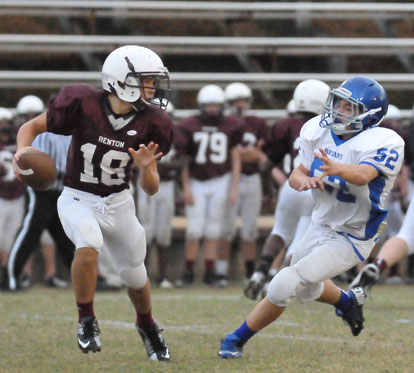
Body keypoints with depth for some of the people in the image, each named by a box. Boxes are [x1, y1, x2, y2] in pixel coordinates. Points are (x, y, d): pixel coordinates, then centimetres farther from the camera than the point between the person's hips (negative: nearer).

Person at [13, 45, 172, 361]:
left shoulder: (151, 124, -9)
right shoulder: (82, 103, -20)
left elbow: (151, 189, -4)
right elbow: (32, 126, -8)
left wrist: (146, 167, -26)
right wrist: (23, 150, -29)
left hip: (118, 202, 4)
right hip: (79, 200, -4)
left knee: (135, 274, 13)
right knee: (89, 244, -33)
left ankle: (147, 326, 46)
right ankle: (87, 321, -12)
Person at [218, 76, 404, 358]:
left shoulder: (382, 144, -25)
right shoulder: (320, 131, -5)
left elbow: (363, 175, -44)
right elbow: (297, 174, 0)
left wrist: (337, 168, -65)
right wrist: (302, 180, -25)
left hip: (351, 239, -7)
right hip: (321, 226, 8)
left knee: (285, 285, -16)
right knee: (306, 290, 28)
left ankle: (237, 340, 2)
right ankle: (349, 301, 59)